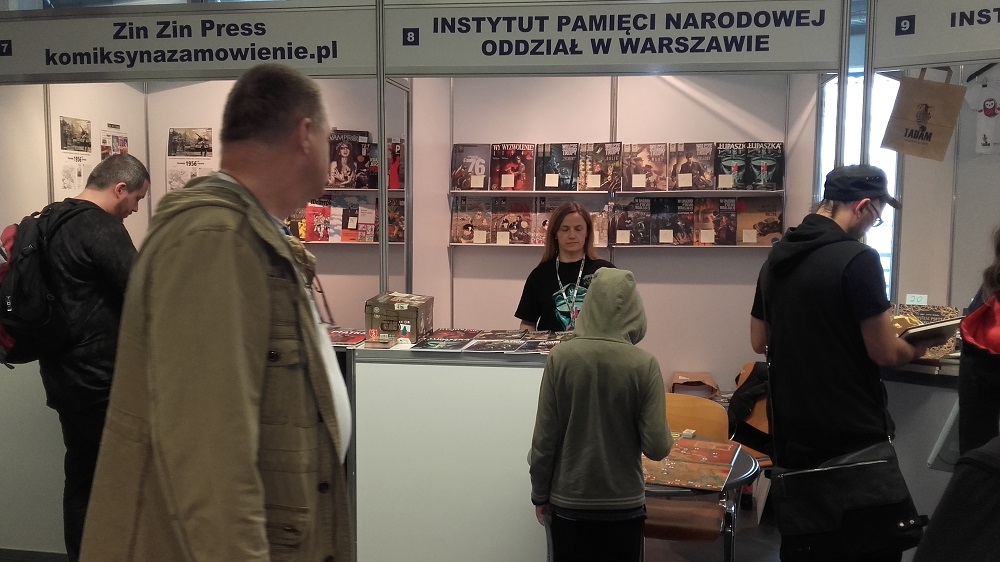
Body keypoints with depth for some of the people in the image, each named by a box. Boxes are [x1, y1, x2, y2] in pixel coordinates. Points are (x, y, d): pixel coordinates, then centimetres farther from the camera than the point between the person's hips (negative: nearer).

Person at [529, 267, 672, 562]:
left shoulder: (560, 357, -11)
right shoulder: (644, 364, -13)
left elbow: (544, 439, -8)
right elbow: (657, 447, -12)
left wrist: (540, 494, 5)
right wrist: (662, 438, 10)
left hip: (568, 500, 1)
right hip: (624, 503, 0)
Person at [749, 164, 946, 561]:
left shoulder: (776, 258, 5)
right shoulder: (857, 258, -16)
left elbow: (759, 342, 13)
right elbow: (885, 353, -14)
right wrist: (917, 347, 6)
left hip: (790, 427, 7)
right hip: (850, 431, -7)